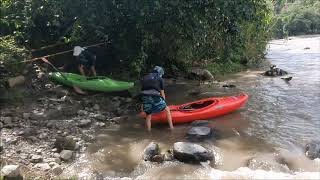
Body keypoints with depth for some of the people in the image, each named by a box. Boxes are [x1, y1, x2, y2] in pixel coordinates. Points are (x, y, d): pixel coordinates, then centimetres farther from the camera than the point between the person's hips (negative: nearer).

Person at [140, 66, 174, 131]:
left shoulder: (144, 78, 25)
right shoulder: (160, 79, 15)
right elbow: (162, 93, 17)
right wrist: (164, 102, 31)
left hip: (145, 98, 3)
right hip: (155, 97, -3)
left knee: (148, 115, 23)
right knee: (167, 109, 20)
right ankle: (171, 127, 16)